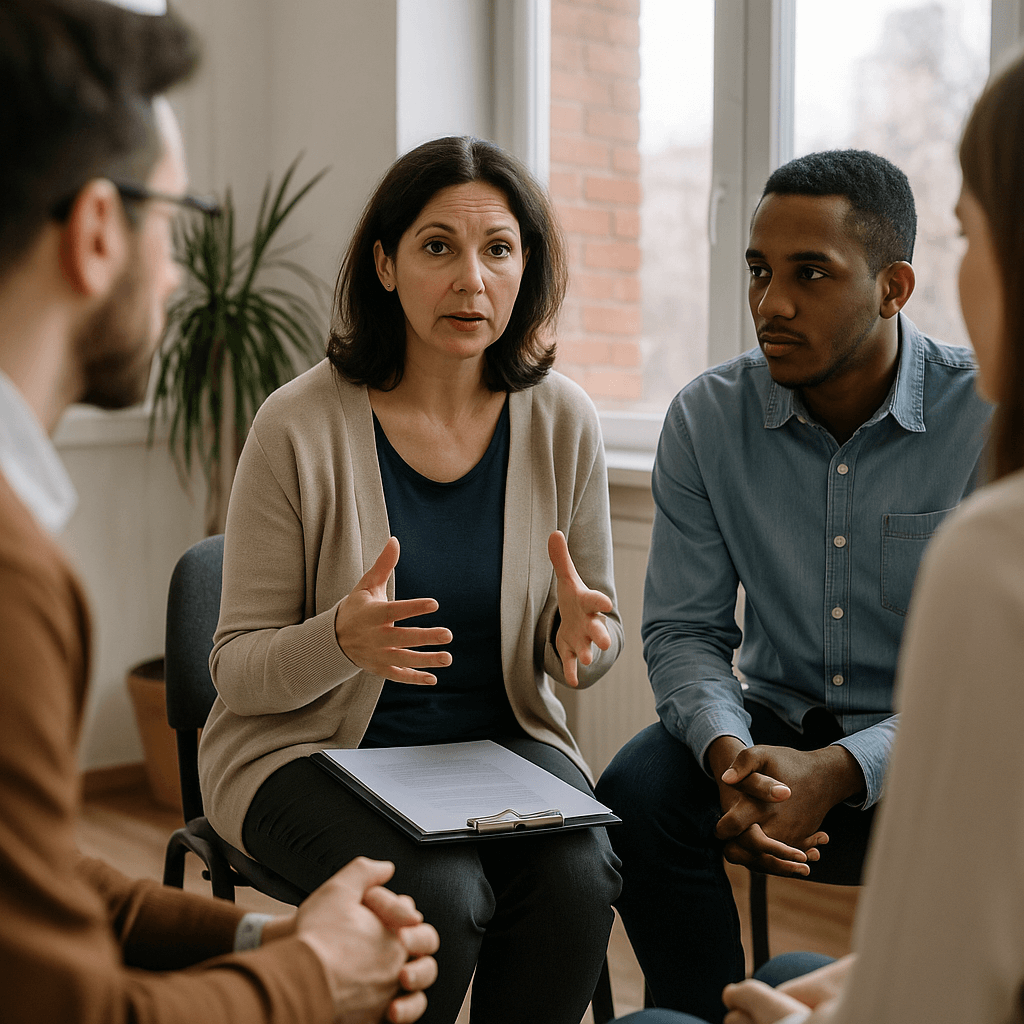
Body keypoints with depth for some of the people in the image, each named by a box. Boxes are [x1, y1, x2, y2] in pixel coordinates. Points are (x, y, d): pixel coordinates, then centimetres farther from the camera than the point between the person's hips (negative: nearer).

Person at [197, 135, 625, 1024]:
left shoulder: (562, 421, -3)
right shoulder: (301, 426, -13)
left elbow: (592, 646, 7)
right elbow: (239, 671, -9)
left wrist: (578, 634, -18)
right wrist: (341, 640, -31)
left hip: (501, 738, 3)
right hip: (311, 747, -2)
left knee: (576, 876, -26)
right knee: (438, 895, -30)